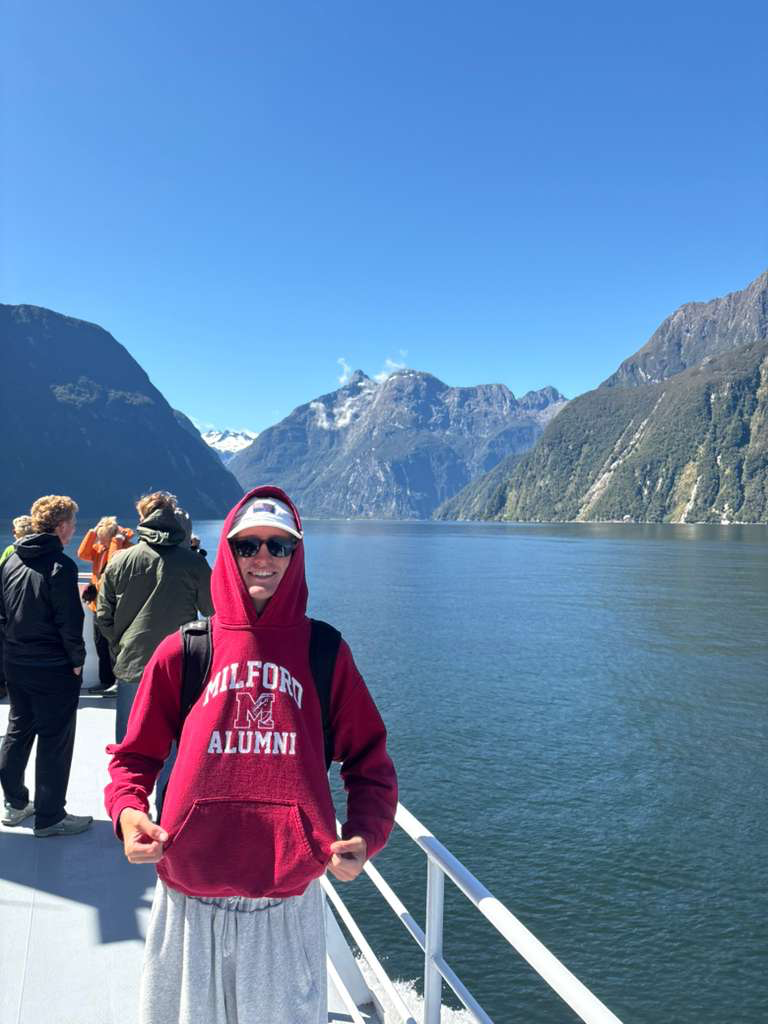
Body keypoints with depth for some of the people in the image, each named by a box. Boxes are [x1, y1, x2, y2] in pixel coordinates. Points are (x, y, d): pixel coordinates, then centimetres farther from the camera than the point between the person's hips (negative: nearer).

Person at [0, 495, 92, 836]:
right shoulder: (60, 566, -18)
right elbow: (69, 621, -19)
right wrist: (77, 659, -8)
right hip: (54, 668, -8)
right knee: (55, 741, 3)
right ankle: (49, 817, 10)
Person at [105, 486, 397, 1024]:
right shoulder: (183, 651, -1)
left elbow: (369, 762, 3)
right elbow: (135, 755, 7)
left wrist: (364, 836, -12)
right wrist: (128, 810, -13)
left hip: (288, 897, 0)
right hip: (191, 892, 1)